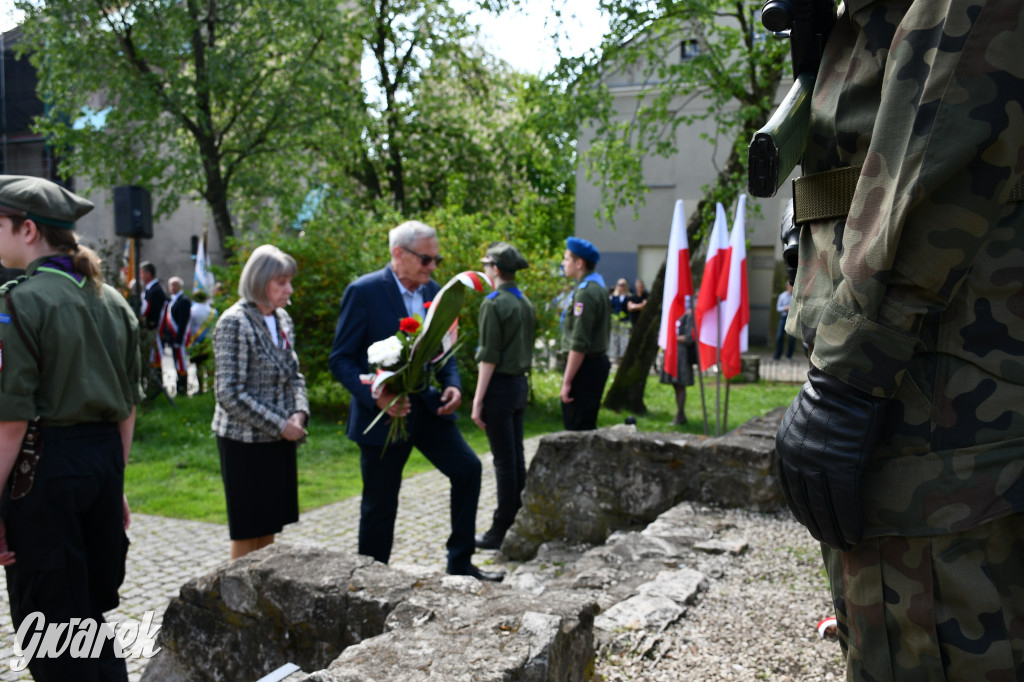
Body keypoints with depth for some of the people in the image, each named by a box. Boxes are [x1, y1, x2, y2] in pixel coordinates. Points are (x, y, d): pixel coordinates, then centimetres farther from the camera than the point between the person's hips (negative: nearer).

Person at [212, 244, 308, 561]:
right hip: (246, 442, -7)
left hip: (280, 440, 7)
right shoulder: (234, 323, -14)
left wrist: (299, 413, -3)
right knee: (247, 534, 3)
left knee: (269, 528, 14)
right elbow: (229, 394, -19)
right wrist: (279, 426, -17)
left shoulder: (282, 319, 9)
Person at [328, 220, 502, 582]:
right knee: (380, 505, 4)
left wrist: (452, 384, -5)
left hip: (426, 406, 6)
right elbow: (341, 359, -13)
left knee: (467, 467, -3)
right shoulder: (363, 291, -13)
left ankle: (460, 561, 12)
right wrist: (376, 396, -27)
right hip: (383, 413, -6)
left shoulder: (433, 291, 6)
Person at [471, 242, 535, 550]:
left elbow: (489, 357, -17)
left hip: (499, 386, -8)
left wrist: (478, 400, -14)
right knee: (517, 458, 13)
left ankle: (502, 531, 5)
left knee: (504, 461, -3)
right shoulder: (525, 302, 10)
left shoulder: (493, 303, -15)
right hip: (520, 383, 8)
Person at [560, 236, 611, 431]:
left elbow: (579, 344, -22)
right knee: (588, 425, 17)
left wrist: (567, 381, -20)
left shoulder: (585, 293, -18)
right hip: (599, 361, 10)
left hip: (585, 365, -10)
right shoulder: (598, 287, 14)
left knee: (577, 428, -6)